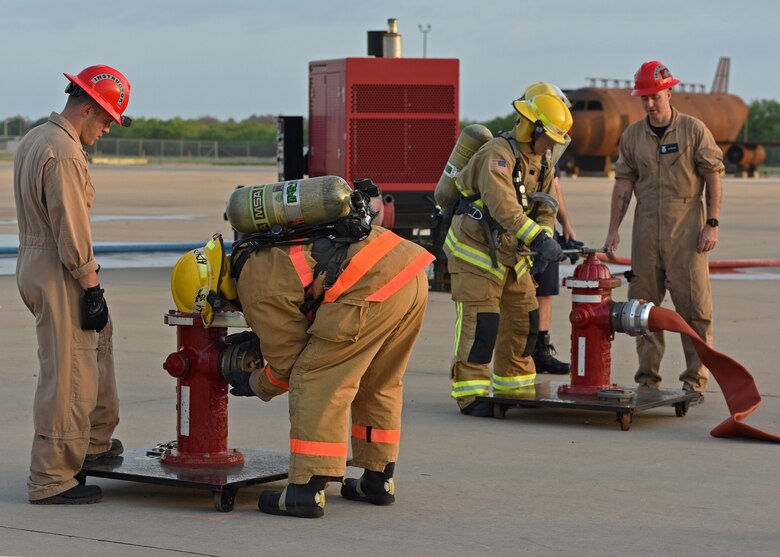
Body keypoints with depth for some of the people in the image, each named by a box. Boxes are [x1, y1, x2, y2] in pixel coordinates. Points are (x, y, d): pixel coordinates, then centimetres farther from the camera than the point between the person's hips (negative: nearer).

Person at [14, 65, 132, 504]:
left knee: (100, 337, 24)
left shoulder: (34, 139, 12)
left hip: (34, 265, 11)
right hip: (59, 275, -11)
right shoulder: (65, 154, -20)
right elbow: (72, 233, -23)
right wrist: (92, 288, -18)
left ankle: (95, 440, 33)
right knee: (69, 378, -5)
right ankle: (52, 480, 0)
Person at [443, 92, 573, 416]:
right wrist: (539, 239, -40)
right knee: (480, 320, -12)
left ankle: (513, 387, 23)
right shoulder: (498, 154, -22)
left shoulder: (541, 162, 8)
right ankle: (470, 394, -6)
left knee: (524, 319, 10)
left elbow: (545, 210, 7)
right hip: (475, 250, -9)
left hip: (510, 254, 9)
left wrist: (544, 244, -13)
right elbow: (503, 206, -34)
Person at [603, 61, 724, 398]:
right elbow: (623, 183, 10)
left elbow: (713, 177, -1)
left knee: (693, 305, -4)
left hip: (686, 230, -4)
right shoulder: (632, 136, 9)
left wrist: (712, 224, -7)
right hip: (646, 228, 4)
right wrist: (613, 230, 5)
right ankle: (647, 378, 14)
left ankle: (695, 378, 2)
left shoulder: (693, 129, -1)